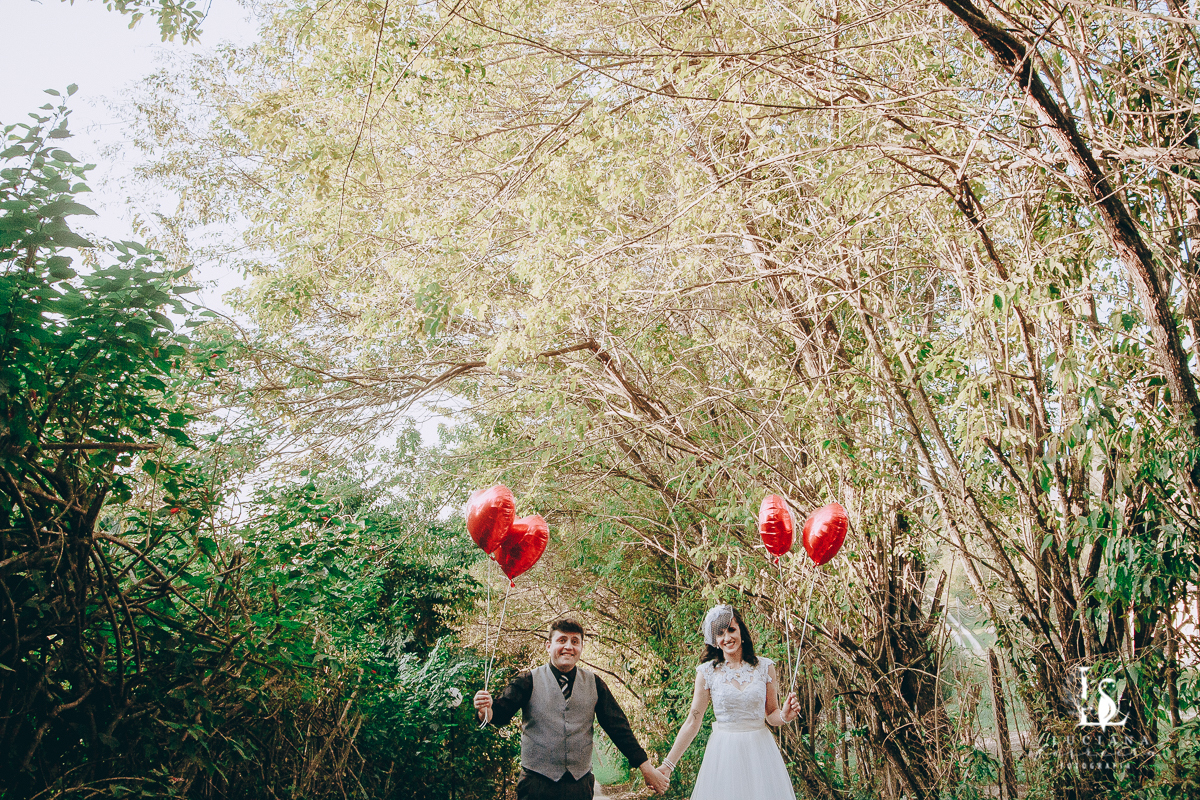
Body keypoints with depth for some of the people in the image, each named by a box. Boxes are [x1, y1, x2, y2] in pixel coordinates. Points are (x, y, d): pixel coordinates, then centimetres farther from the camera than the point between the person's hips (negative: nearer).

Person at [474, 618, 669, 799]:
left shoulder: (593, 683, 7)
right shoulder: (529, 681, -1)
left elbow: (617, 726, 7)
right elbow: (502, 712, -11)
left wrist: (646, 767, 3)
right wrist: (486, 711, -34)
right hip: (537, 784, -2)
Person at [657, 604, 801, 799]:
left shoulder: (764, 666, 0)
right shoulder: (707, 672, -4)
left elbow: (771, 715, 8)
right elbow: (692, 723, 0)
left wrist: (785, 715, -15)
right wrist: (667, 765, -3)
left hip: (760, 749, 1)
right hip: (724, 752, -1)